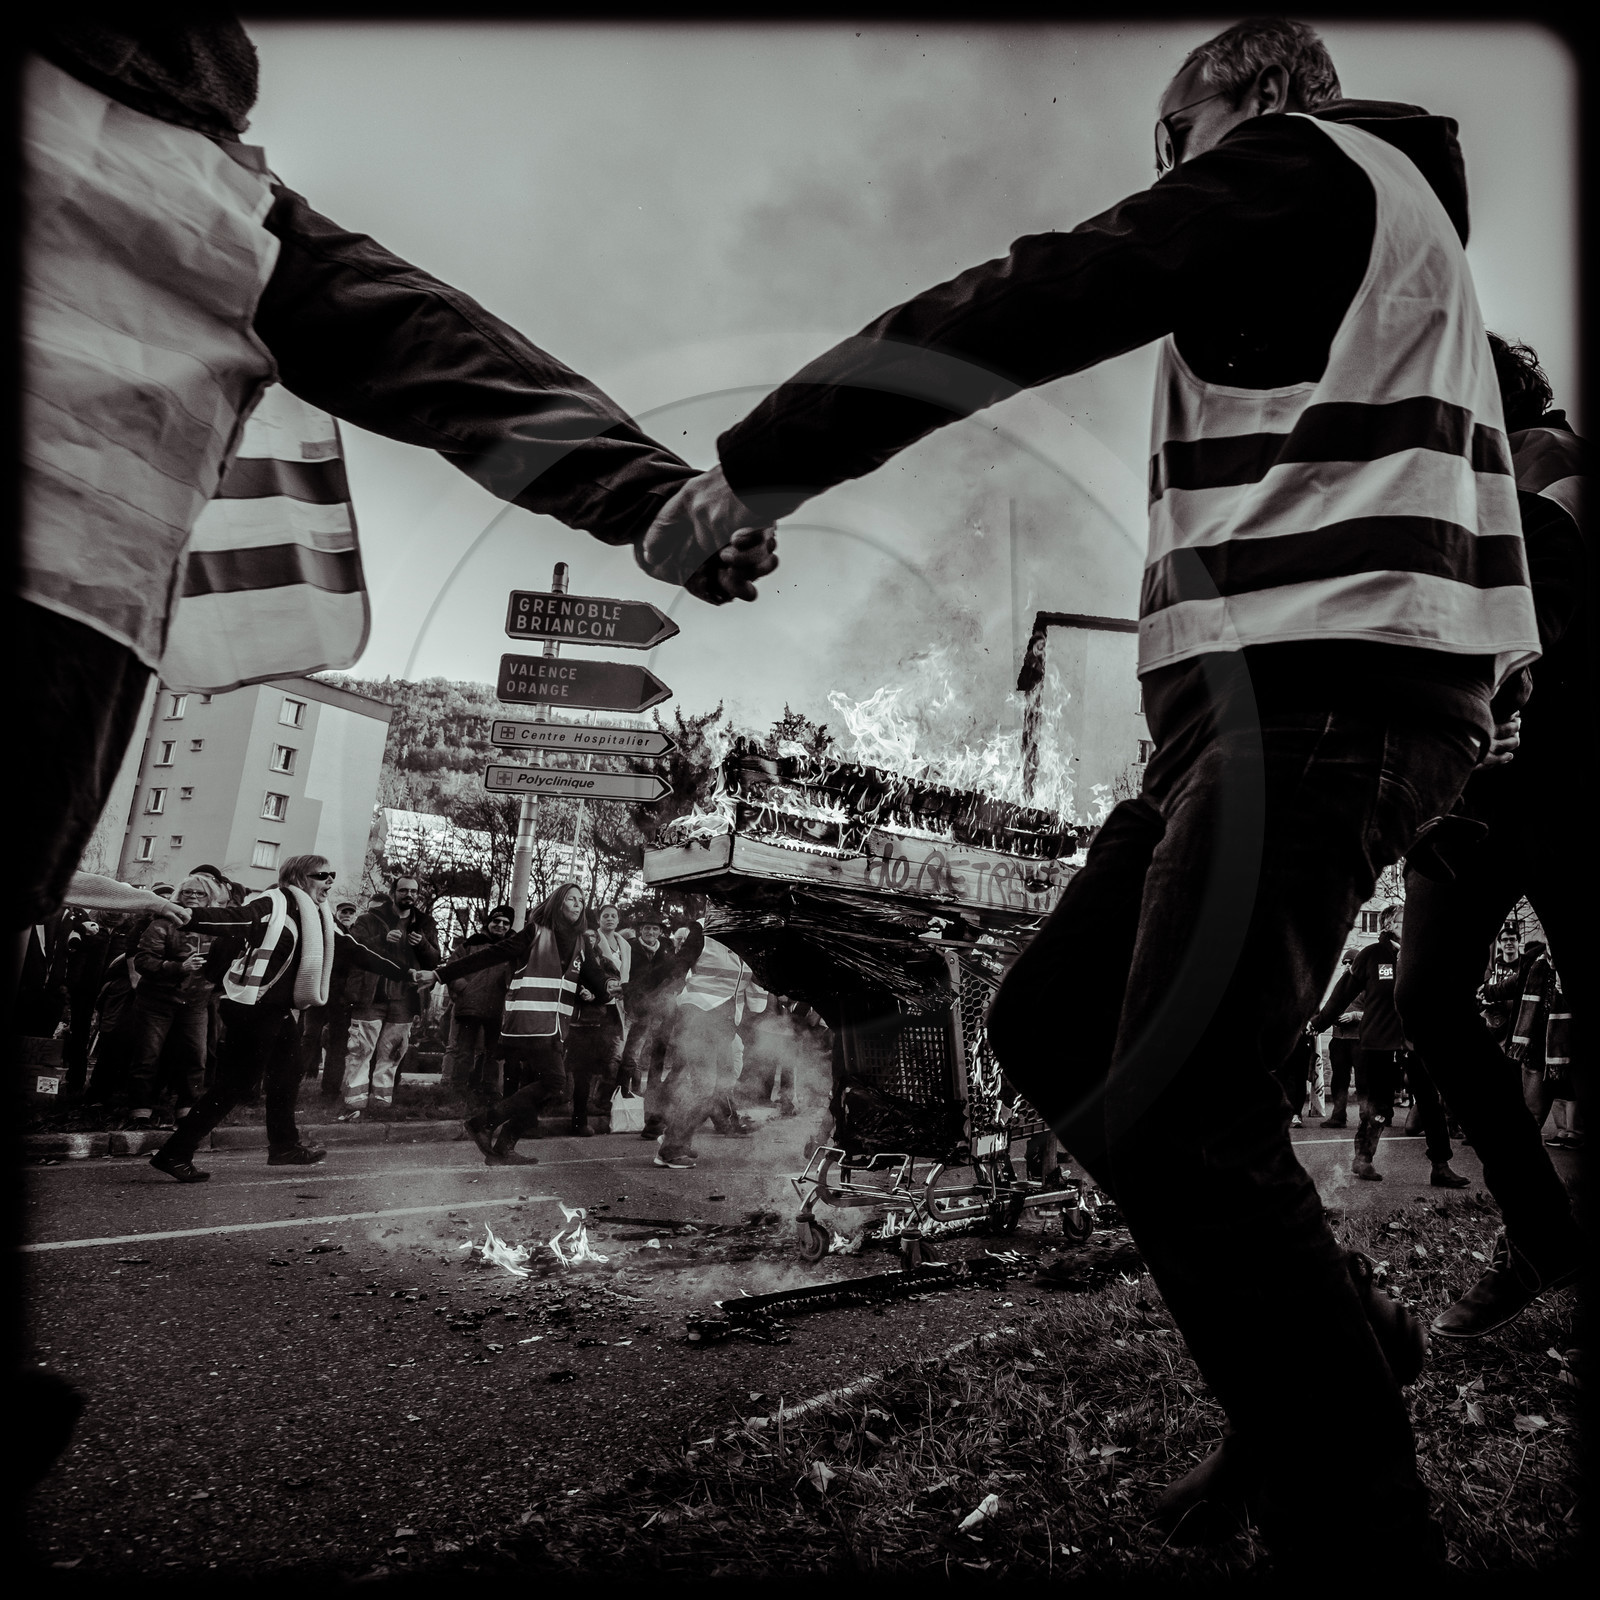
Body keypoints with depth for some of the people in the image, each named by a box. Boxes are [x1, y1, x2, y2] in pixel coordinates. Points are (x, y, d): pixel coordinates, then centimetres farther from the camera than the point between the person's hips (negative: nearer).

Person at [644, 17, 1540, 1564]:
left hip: (1318, 689, -9)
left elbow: (1029, 309, -10)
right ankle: (1328, 1348, 19)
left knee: (1169, 1111, -16)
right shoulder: (1389, 208, 34)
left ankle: (1356, 1510, -3)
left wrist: (754, 462, -10)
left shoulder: (1299, 160, 4)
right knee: (1049, 1027, 7)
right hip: (1278, 701, 9)